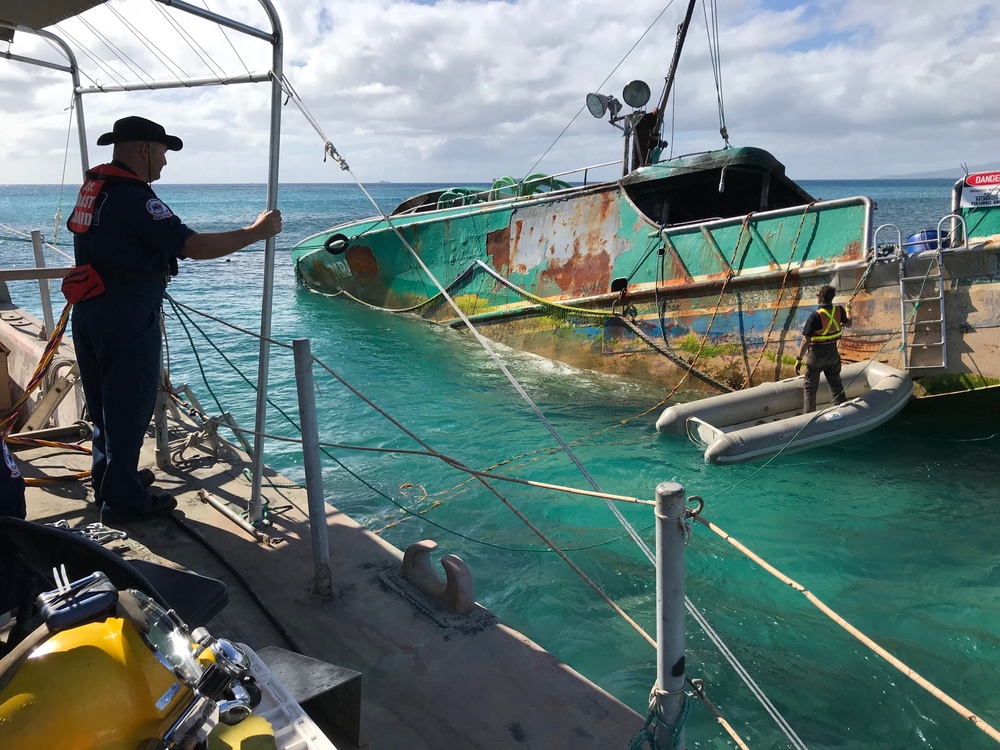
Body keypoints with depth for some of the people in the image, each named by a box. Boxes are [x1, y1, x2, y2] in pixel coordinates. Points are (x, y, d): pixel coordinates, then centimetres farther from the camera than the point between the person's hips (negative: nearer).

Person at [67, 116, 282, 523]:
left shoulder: (92, 188, 13)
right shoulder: (134, 196, -18)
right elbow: (194, 246, -26)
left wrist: (153, 272, 27)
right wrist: (257, 231, -19)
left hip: (89, 310, 10)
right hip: (127, 317, -9)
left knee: (106, 402, 20)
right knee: (130, 406, 0)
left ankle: (109, 480, 34)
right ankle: (123, 500, 9)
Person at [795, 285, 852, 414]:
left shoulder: (815, 316, -26)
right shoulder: (839, 310, -8)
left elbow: (806, 340, -25)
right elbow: (848, 324, 14)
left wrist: (799, 359, -18)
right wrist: (848, 311, 33)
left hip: (816, 354, -5)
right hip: (832, 352, 5)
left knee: (809, 387, 8)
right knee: (836, 383, 22)